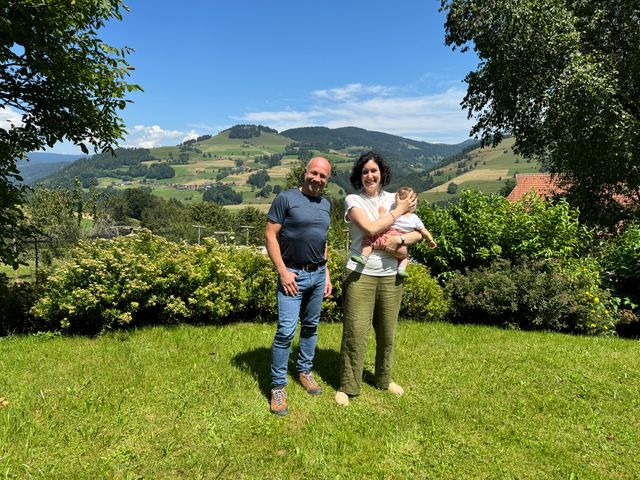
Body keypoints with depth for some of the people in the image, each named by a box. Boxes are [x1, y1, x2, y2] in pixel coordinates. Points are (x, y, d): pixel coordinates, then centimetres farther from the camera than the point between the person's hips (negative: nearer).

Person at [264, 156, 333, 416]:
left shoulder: (325, 204, 12)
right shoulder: (286, 198, -7)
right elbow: (270, 235, -10)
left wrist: (326, 274, 15)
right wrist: (283, 272, -16)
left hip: (318, 274, 6)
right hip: (293, 275, -6)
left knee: (311, 326, 15)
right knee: (286, 331, -8)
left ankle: (304, 371, 32)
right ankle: (278, 386, 5)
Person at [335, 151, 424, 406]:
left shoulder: (394, 199, 8)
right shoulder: (353, 200, -2)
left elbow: (418, 232, 4)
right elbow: (372, 228, -16)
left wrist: (400, 239, -17)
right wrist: (399, 210, -6)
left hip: (391, 276, 4)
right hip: (361, 275, -3)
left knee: (387, 332, 14)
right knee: (355, 332, -1)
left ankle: (384, 379, 35)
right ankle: (347, 386, 16)